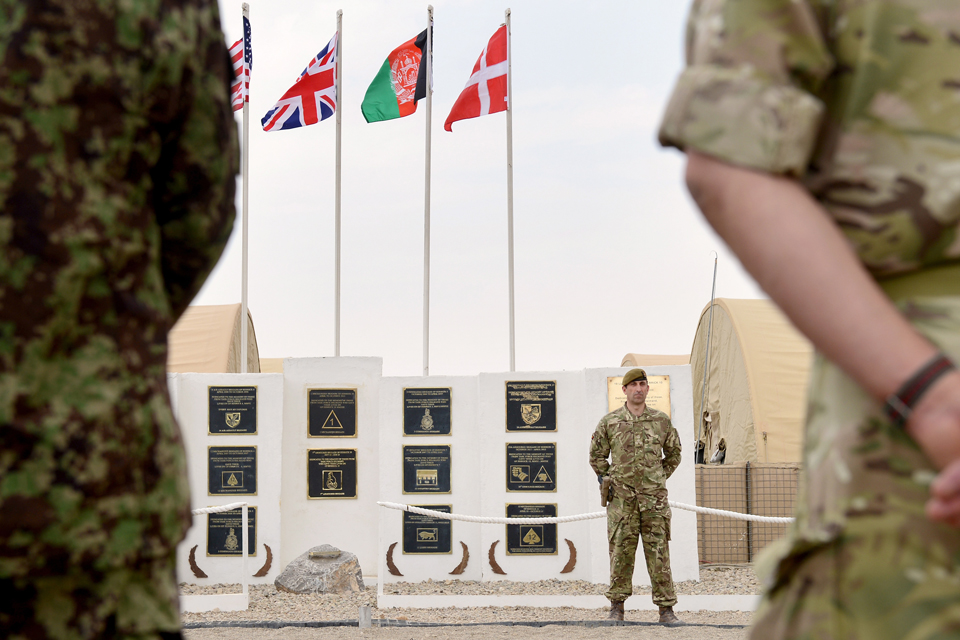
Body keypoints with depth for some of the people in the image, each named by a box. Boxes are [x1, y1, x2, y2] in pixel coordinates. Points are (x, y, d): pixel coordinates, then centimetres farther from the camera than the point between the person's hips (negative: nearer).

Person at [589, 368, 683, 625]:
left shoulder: (661, 421, 6)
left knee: (659, 553, 0)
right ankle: (616, 607, 10)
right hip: (622, 498, -1)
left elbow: (674, 452, 20)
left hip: (654, 498, 1)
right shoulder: (609, 422, 3)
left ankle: (666, 609, 2)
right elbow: (596, 455, 14)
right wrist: (606, 479, 8)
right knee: (621, 552, 1)